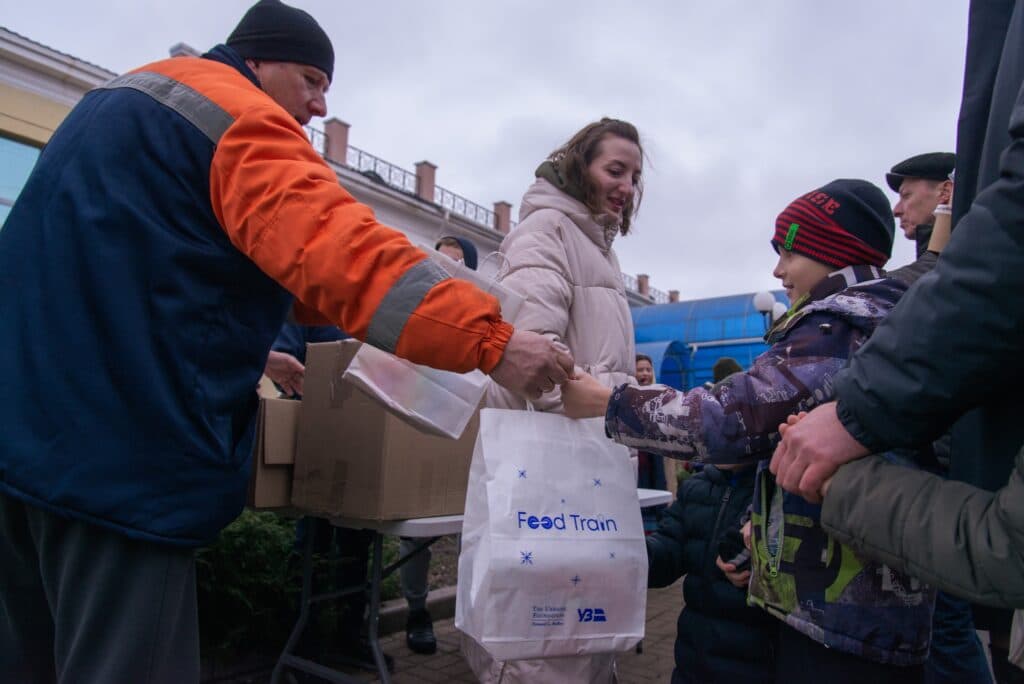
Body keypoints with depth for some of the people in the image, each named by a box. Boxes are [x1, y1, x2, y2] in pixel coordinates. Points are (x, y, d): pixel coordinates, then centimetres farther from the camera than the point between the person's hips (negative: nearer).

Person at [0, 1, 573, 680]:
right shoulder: (240, 116, -8)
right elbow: (344, 251, -24)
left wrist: (245, 350, 27)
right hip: (113, 442, -10)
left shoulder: (126, 97, 24)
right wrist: (492, 340, -26)